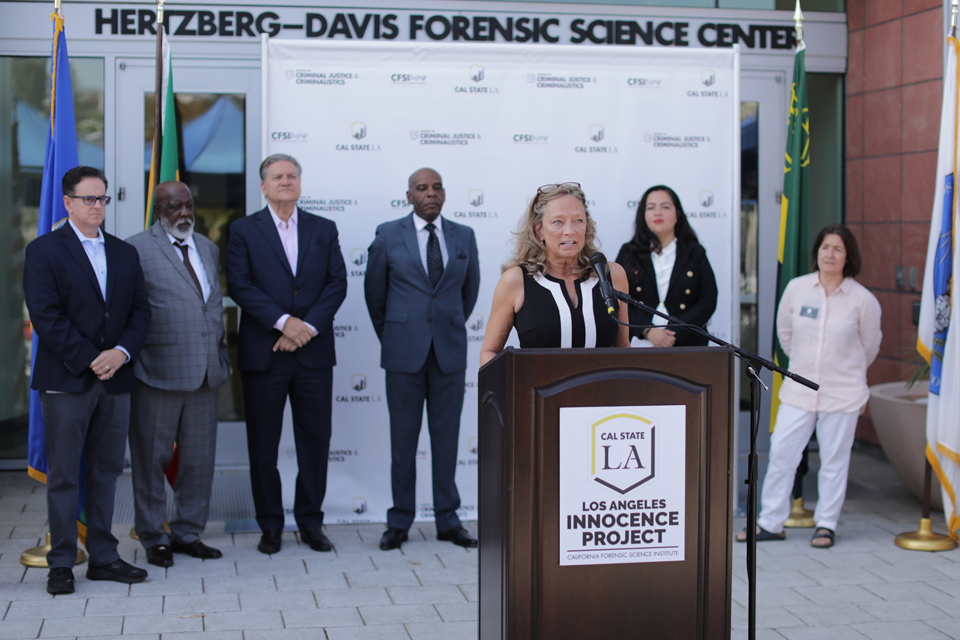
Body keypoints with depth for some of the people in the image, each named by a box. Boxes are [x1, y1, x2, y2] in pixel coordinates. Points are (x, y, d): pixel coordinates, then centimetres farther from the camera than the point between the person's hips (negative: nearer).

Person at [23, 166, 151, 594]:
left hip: (115, 381, 5)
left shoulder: (124, 253, 15)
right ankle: (61, 563, 7)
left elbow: (140, 311, 10)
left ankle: (103, 558, 16)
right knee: (63, 474, 0)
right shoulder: (43, 251, -2)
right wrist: (89, 360, -14)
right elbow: (46, 317, -10)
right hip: (65, 381, -5)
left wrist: (121, 352, -8)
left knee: (106, 470, 9)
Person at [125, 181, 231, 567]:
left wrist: (222, 352, 16)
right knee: (152, 458, 4)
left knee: (200, 457, 11)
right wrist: (131, 355, -10)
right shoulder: (136, 249, -5)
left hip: (206, 373, 6)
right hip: (159, 373, -6)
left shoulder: (208, 249, 16)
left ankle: (188, 533, 23)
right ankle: (154, 538, 16)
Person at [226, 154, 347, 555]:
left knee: (315, 438, 5)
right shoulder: (244, 231, 4)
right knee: (263, 443, 3)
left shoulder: (324, 230, 11)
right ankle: (270, 526, 14)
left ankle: (311, 522, 17)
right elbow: (239, 284, -7)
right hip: (262, 353, -2)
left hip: (314, 352, 2)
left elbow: (337, 283, 3)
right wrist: (283, 322, -16)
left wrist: (308, 326, -10)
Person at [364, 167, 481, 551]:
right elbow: (374, 292, 10)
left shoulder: (464, 237, 7)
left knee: (446, 436, 5)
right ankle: (399, 522, 11)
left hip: (450, 352, 2)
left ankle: (448, 520, 14)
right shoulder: (388, 235, 1)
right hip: (404, 353, -2)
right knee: (403, 437, 2)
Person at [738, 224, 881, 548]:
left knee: (834, 460, 5)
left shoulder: (863, 299, -8)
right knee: (781, 452, 1)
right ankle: (771, 523, 12)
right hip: (798, 389, 2)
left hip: (842, 393, -2)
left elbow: (870, 345, 9)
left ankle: (826, 525, 19)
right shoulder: (796, 288, -2)